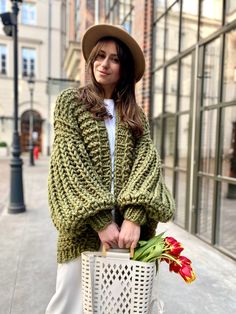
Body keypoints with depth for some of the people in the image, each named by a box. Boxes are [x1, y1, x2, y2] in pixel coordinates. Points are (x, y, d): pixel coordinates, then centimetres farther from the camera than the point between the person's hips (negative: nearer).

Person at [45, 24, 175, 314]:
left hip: (128, 224, 3)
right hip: (85, 226, -2)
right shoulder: (70, 101, 3)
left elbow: (147, 160, -3)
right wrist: (101, 221, -16)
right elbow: (71, 162, -8)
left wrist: (134, 216, -19)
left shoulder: (135, 114, 12)